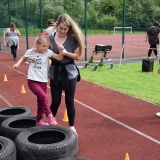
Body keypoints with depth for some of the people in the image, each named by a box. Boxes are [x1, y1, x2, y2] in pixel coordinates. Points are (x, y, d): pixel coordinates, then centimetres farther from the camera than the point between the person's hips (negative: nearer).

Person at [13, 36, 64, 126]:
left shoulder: (48, 52, -4)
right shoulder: (30, 52, -2)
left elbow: (60, 58, -8)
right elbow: (23, 58, 19)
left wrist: (61, 50, -24)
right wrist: (18, 64, 3)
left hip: (43, 81, 3)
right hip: (32, 81, -2)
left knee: (41, 101, 13)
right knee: (43, 96, -22)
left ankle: (39, 120, 31)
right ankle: (50, 116, -10)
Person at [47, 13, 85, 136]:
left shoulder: (73, 38, -6)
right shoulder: (50, 38, -2)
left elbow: (78, 56, -7)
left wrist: (66, 53, -19)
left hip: (69, 72, -1)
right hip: (55, 72, 1)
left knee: (69, 101, 6)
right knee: (55, 101, 6)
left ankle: (72, 126, 24)